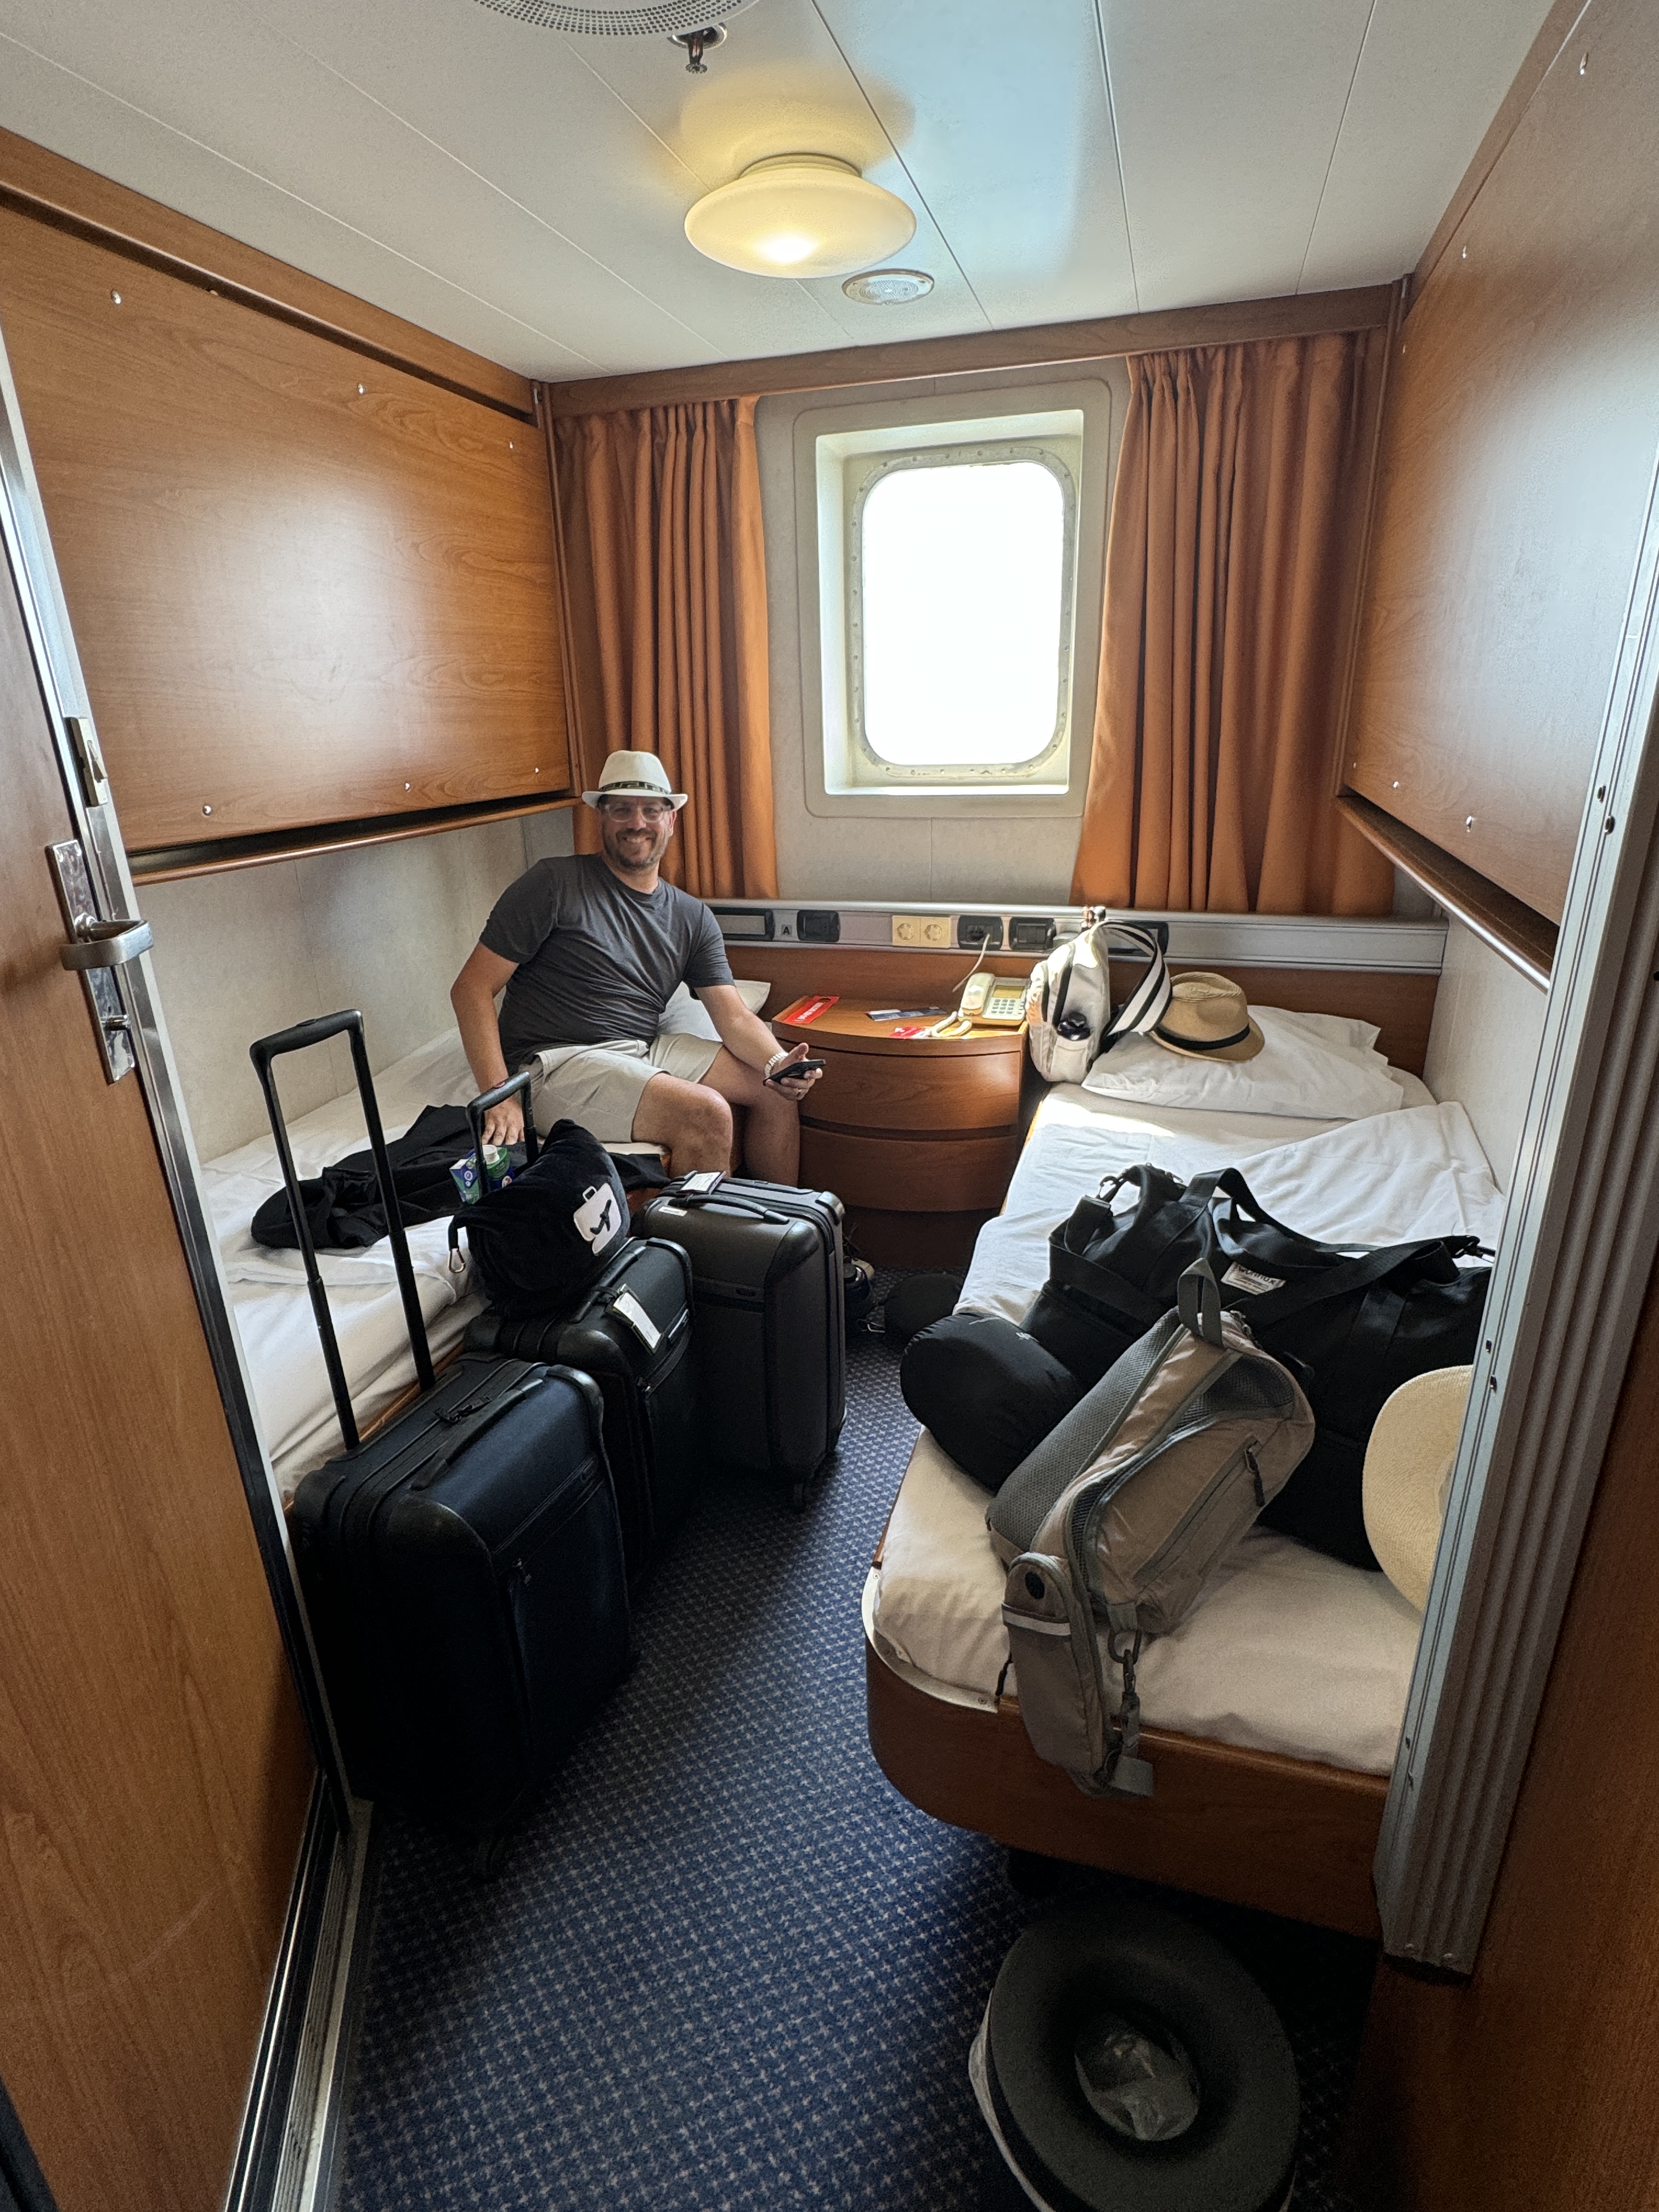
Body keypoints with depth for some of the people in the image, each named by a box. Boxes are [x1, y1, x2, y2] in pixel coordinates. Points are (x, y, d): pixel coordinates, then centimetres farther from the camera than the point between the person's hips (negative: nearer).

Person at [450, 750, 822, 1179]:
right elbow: (472, 987, -8)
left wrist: (779, 1063, -18)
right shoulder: (554, 885, -5)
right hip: (558, 1063, -6)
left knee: (776, 1089, 0)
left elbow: (734, 1015, 4)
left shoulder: (693, 917, 11)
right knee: (707, 1114, -25)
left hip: (645, 1053, 7)